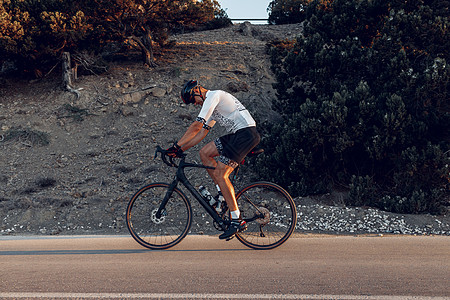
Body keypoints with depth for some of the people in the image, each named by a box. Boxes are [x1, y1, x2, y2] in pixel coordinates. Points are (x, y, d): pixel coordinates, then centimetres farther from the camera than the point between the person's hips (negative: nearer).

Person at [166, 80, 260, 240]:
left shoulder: (213, 96, -8)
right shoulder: (212, 106, 23)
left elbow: (196, 126, -15)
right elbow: (202, 133, 22)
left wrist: (176, 145, -12)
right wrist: (181, 149, 16)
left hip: (247, 134, -10)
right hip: (237, 134, 10)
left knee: (219, 173, -13)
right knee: (205, 152, 10)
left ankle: (237, 221, -11)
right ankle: (223, 192, 12)